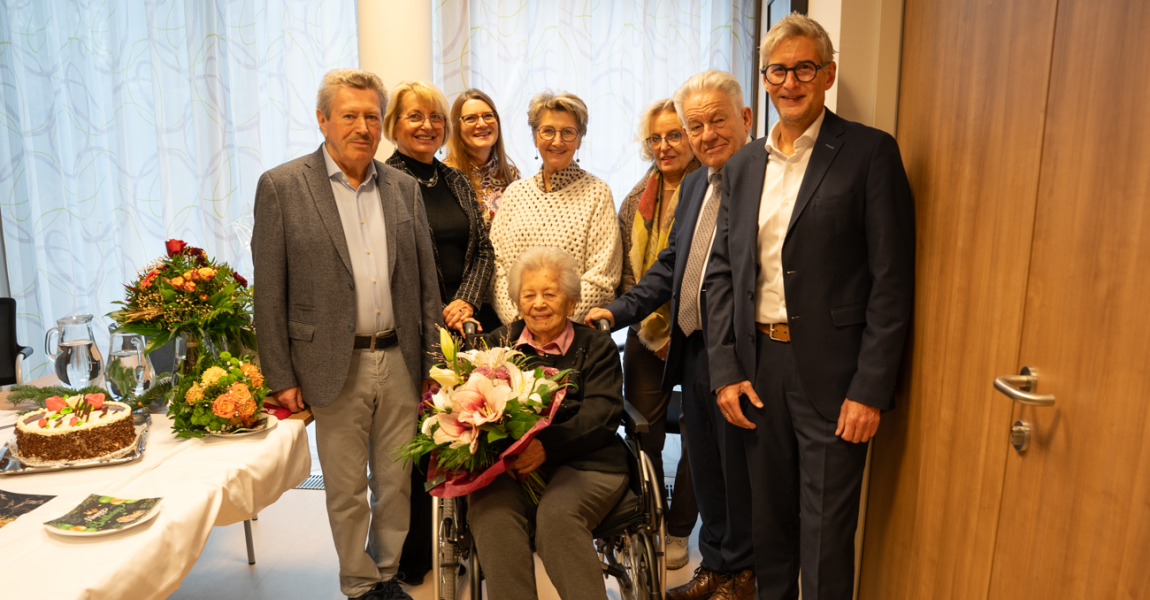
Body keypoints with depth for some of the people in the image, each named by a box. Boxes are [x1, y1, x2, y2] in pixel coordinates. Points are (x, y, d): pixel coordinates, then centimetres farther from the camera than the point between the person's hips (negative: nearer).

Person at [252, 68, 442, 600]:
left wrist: (433, 361, 6)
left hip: (399, 362, 4)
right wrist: (281, 376, -6)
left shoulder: (404, 188, 8)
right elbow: (269, 292, -4)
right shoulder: (281, 186, -4)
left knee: (397, 482, 15)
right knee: (346, 491, 11)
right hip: (336, 367, -3)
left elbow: (426, 280, 9)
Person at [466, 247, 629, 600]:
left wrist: (547, 446, -16)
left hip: (581, 461, -1)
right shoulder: (498, 342, 21)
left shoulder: (596, 347, 15)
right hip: (505, 464, 2)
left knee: (557, 515, -32)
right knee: (492, 514, -29)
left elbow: (602, 415, 1)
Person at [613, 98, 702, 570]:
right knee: (643, 434, 10)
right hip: (646, 335, 5)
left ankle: (678, 531, 27)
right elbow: (624, 268, 11)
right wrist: (637, 314, -1)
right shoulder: (637, 199, 10)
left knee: (697, 437, 8)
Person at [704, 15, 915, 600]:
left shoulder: (870, 152, -5)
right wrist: (725, 371, 1)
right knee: (769, 517, 19)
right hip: (757, 364, 5)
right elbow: (722, 273, 9)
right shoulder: (743, 165, 10)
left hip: (831, 372, -4)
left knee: (826, 533, 6)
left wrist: (870, 390, -13)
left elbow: (892, 280, -9)